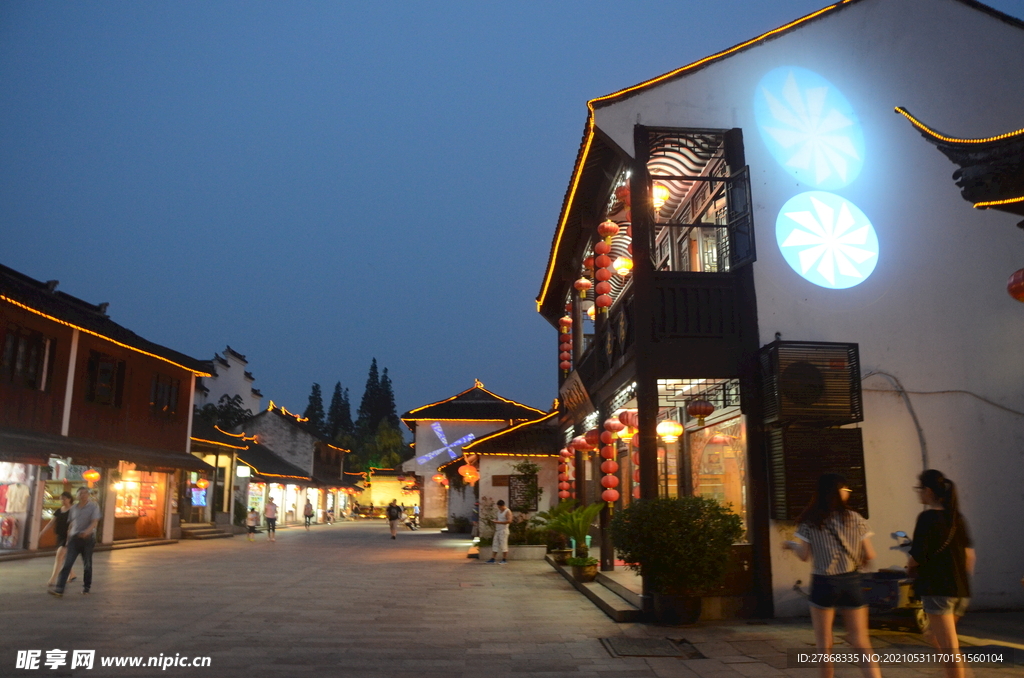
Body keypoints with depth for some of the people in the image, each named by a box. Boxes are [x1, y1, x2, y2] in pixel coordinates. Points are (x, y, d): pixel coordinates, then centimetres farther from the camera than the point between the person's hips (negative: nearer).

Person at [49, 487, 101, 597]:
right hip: (74, 538, 3)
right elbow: (70, 524, 18)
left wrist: (87, 531, -32)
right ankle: (59, 589, -14)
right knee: (67, 563, -9)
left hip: (88, 538, -3)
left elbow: (95, 522, -14)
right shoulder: (73, 508, 11)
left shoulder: (94, 506, -3)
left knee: (87, 564, 8)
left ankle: (87, 586, 24)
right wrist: (68, 539, 17)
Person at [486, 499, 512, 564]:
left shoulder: (507, 512, -10)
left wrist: (498, 522, -25)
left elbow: (509, 521, -22)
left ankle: (504, 560, -3)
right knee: (495, 544, 5)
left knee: (503, 545, -7)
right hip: (497, 530, 8)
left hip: (503, 530, -8)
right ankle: (493, 558, 7)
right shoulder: (499, 511, 16)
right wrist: (495, 520, 4)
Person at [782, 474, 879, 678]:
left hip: (823, 584, -1)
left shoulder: (810, 521, -3)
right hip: (851, 582, 1)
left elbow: (804, 555, -4)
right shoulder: (856, 519, -1)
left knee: (824, 644, 11)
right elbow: (870, 555, -1)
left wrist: (791, 545, 16)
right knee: (861, 642, 9)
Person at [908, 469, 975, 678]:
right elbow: (969, 555, 11)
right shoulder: (957, 517, 9)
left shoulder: (927, 517, -12)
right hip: (961, 589, 8)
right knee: (933, 636, 24)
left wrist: (909, 562, 5)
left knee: (949, 649, -3)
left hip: (937, 589, -8)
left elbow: (917, 558, -15)